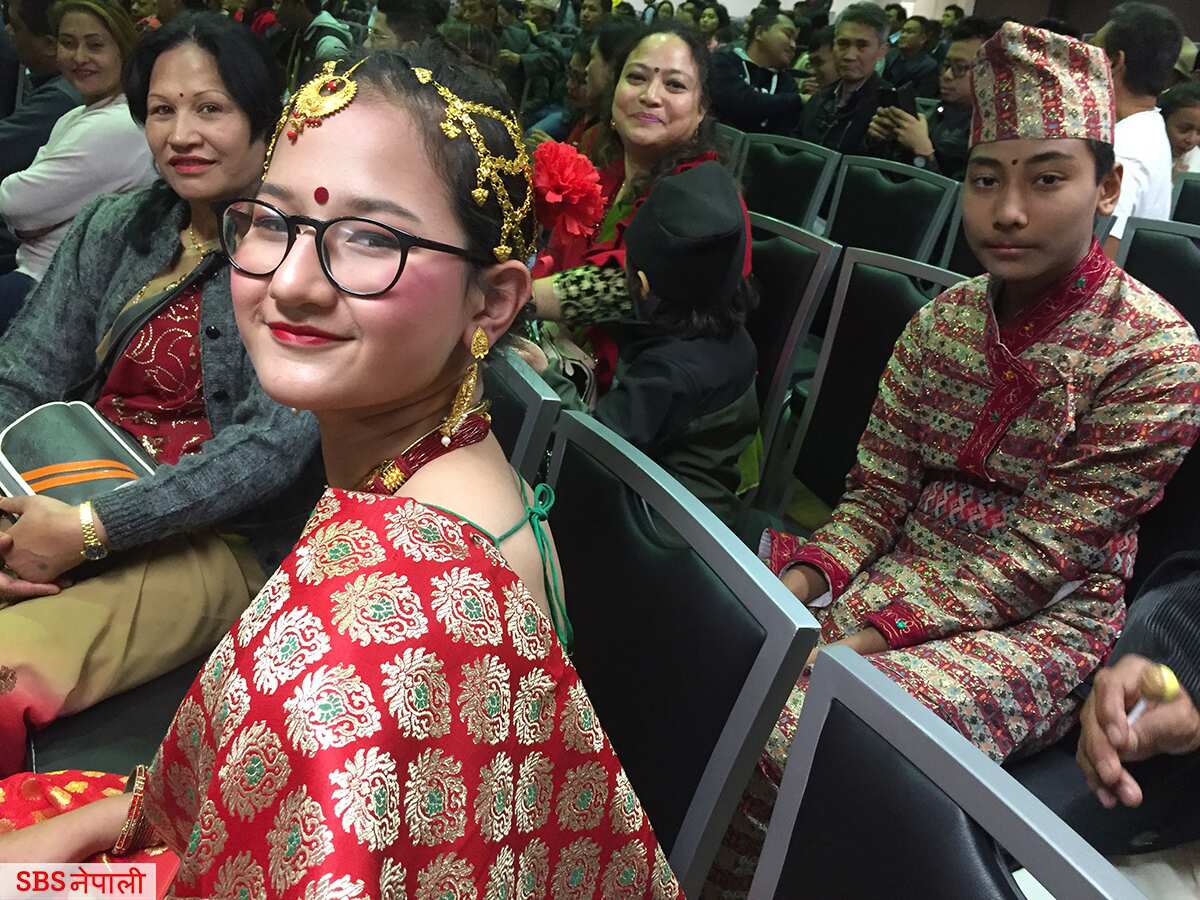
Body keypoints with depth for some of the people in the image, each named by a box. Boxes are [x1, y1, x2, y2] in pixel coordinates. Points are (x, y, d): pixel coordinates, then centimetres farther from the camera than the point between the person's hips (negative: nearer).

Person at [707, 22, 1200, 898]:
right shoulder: (944, 318, 4)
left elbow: (1040, 552, -17)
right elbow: (877, 495, 2)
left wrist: (866, 639, -25)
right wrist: (799, 585, -17)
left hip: (1039, 620, -5)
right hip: (901, 565, 6)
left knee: (802, 734, -29)